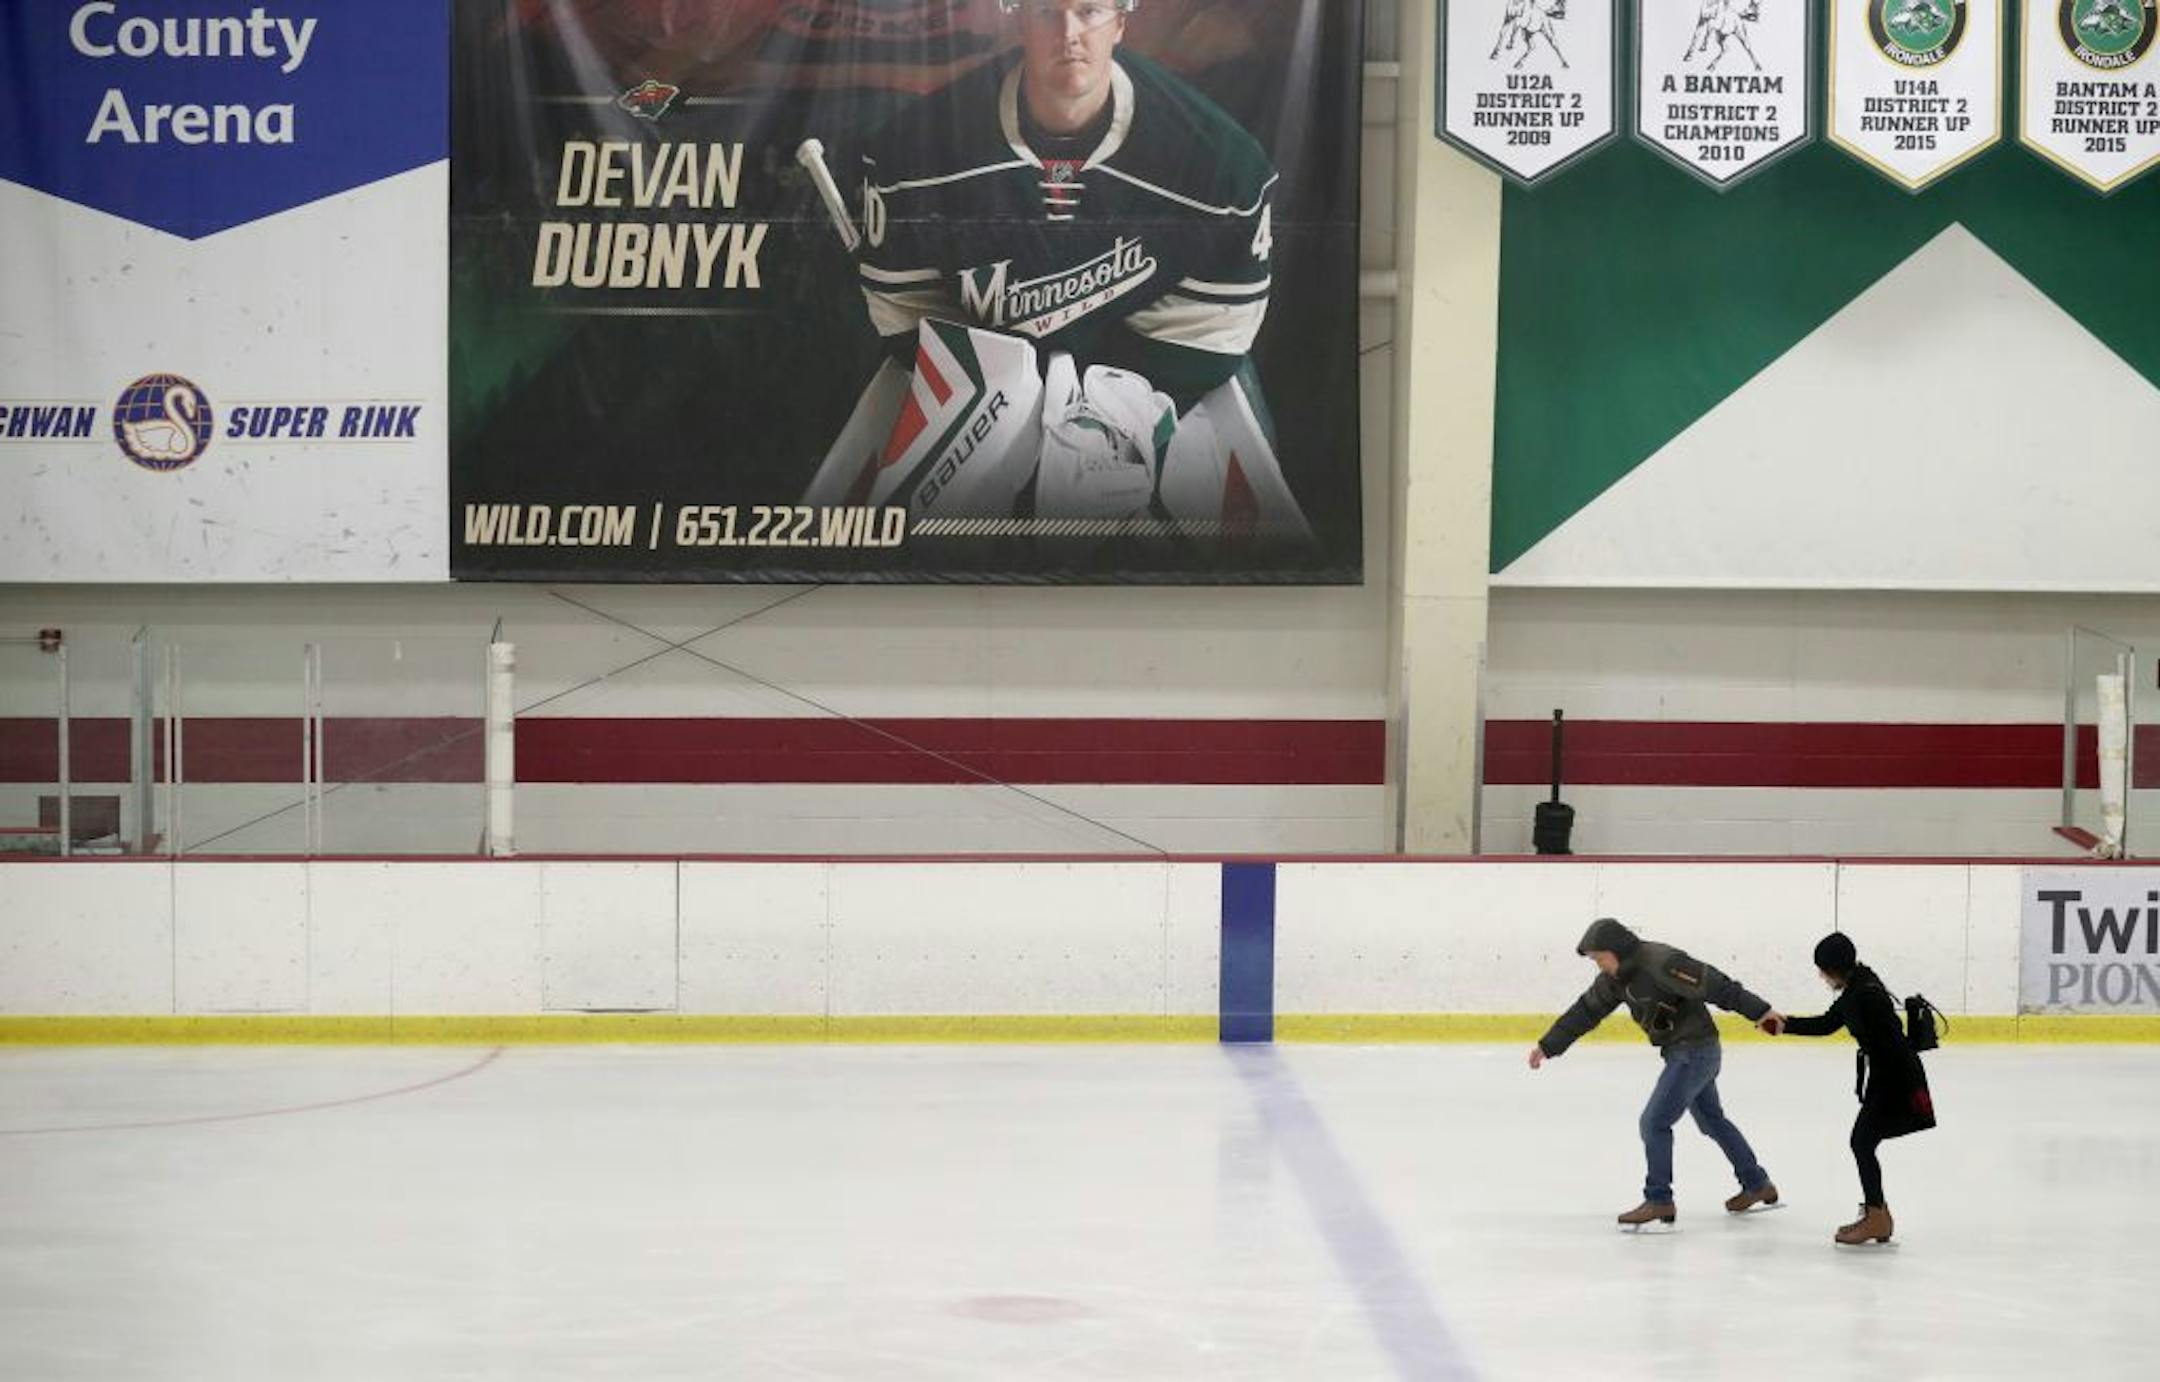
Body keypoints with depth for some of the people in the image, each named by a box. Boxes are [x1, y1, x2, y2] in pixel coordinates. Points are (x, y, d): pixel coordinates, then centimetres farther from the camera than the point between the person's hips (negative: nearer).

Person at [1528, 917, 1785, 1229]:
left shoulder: (1660, 962, -24)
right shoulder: (1617, 976, 4)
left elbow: (1714, 985, -25)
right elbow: (1586, 1011, 13)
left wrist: (1759, 1011, -26)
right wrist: (1549, 1045, 15)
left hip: (1696, 1052, -10)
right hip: (1682, 1053, 10)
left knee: (1655, 1122, -11)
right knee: (1712, 1121, 22)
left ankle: (1659, 1202, -6)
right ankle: (1757, 1185, 35)